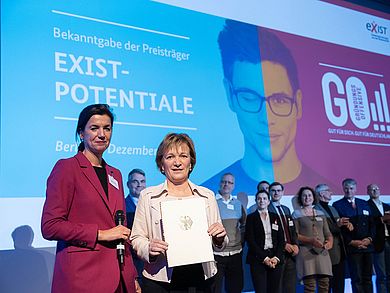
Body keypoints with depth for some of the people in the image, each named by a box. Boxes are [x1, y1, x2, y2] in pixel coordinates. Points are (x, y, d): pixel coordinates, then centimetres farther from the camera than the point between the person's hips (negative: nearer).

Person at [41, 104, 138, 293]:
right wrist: (101, 234, -12)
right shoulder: (66, 168, -5)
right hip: (82, 277, -6)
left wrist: (132, 276, 13)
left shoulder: (115, 175, 14)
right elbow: (50, 226, -11)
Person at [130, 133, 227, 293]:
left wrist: (220, 239, -8)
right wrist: (149, 249, -18)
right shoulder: (148, 195, 1)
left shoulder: (207, 196, 7)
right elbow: (136, 238, 1)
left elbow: (218, 246, 13)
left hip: (202, 279, 2)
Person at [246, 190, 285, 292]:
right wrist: (264, 258, -11)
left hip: (275, 260, 3)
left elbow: (281, 240, 9)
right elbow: (250, 241, -4)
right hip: (258, 260, -3)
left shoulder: (275, 217, 13)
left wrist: (276, 257, -6)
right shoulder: (251, 218, 3)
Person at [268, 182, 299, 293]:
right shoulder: (267, 209, -5)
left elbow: (293, 230, 17)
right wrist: (284, 244, -16)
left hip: (291, 253, 6)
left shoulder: (286, 209, 19)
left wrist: (296, 245, 0)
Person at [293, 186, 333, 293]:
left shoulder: (320, 214, 18)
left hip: (322, 252, 4)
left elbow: (327, 233, 16)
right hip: (306, 252, -4)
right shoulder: (296, 214, 6)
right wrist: (311, 240, -17)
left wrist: (330, 241, -7)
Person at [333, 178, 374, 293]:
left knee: (368, 278, 5)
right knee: (357, 279, -7)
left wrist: (369, 238, -3)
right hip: (352, 247, -4)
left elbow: (371, 224, 14)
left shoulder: (364, 204, 17)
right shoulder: (337, 205, 1)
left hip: (367, 246, 5)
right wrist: (351, 242, -12)